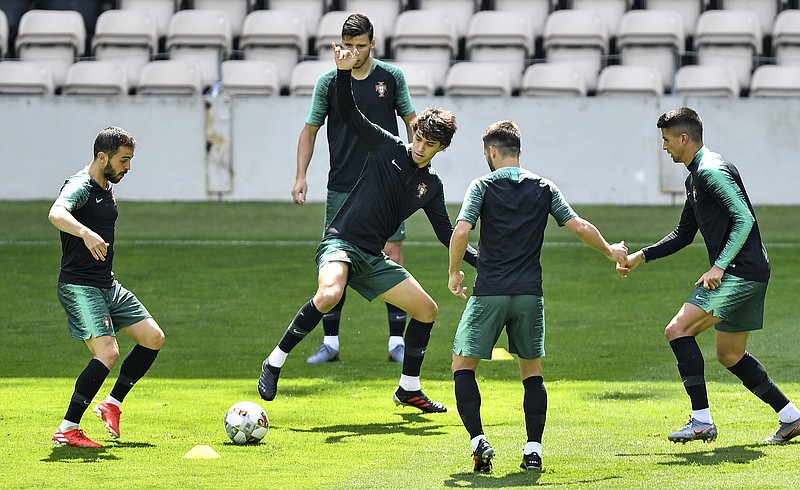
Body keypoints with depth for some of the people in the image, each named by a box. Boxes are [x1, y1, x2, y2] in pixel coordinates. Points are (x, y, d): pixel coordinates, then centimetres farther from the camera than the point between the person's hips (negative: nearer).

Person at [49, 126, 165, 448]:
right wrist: (87, 234, -56)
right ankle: (67, 430, -18)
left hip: (107, 285, 10)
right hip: (79, 286, -10)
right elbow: (56, 214, -39)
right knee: (108, 353, -21)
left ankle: (112, 403, 17)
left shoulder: (108, 189, 13)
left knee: (153, 338, 7)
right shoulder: (80, 186, -17)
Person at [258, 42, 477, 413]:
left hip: (372, 258, 6)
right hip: (340, 242, -6)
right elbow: (347, 112, -3)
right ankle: (275, 362, -24)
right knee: (329, 296, -35)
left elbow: (447, 236, 16)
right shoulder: (388, 148, 0)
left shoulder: (431, 186, 12)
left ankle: (409, 388, 21)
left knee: (426, 309, 6)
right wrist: (344, 73, -17)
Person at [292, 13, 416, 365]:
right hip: (342, 187, 0)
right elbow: (310, 129, 8)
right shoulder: (328, 82, 2)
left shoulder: (391, 77, 2)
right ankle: (330, 342, 6)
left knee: (392, 257, -5)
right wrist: (301, 176, 0)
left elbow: (412, 122, 12)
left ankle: (397, 342, 0)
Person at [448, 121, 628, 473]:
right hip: (530, 293, 3)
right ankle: (533, 449, 6)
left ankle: (478, 440, -12)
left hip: (489, 292, -3)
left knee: (463, 364, 7)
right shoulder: (543, 188, 7)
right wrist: (612, 251, 24)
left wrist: (454, 273, 2)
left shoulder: (482, 186, -1)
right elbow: (580, 227, 6)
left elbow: (460, 232, -13)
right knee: (532, 369, 17)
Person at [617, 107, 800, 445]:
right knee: (730, 356, 15)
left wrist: (720, 266, -25)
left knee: (678, 330, -15)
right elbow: (684, 234, 29)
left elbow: (744, 220, -21)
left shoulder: (711, 171, -12)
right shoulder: (695, 177, 20)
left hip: (741, 273, -11)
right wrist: (641, 256, 22)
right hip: (746, 276, 11)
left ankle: (702, 421, -17)